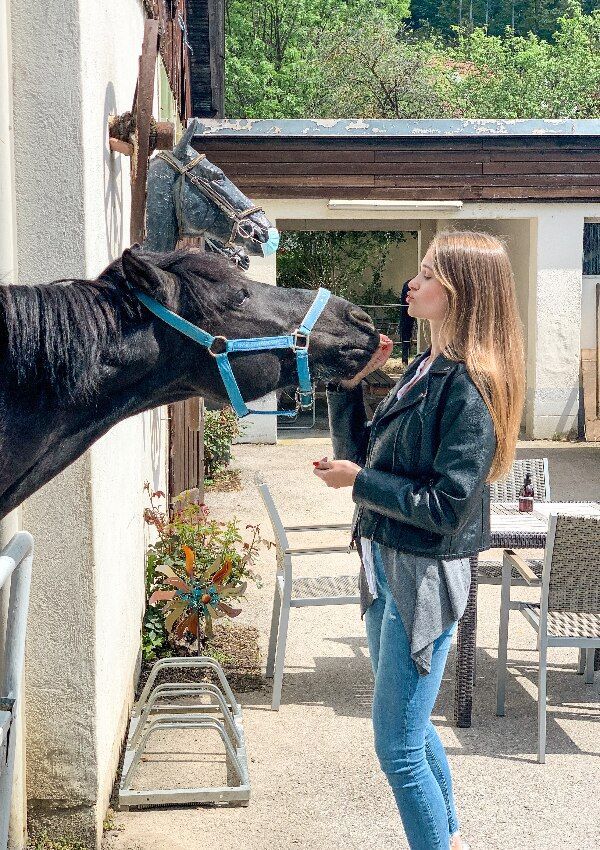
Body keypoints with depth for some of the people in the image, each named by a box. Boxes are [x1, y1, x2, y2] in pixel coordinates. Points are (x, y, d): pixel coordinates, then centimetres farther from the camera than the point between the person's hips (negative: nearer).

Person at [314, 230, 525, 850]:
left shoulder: (469, 386, -19)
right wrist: (348, 381, 1)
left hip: (425, 580, -9)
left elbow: (446, 507, -23)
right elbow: (360, 453, 12)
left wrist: (360, 481, -16)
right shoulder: (422, 370, 7)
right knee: (410, 727, 24)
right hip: (386, 566, 10)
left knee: (397, 746, -1)